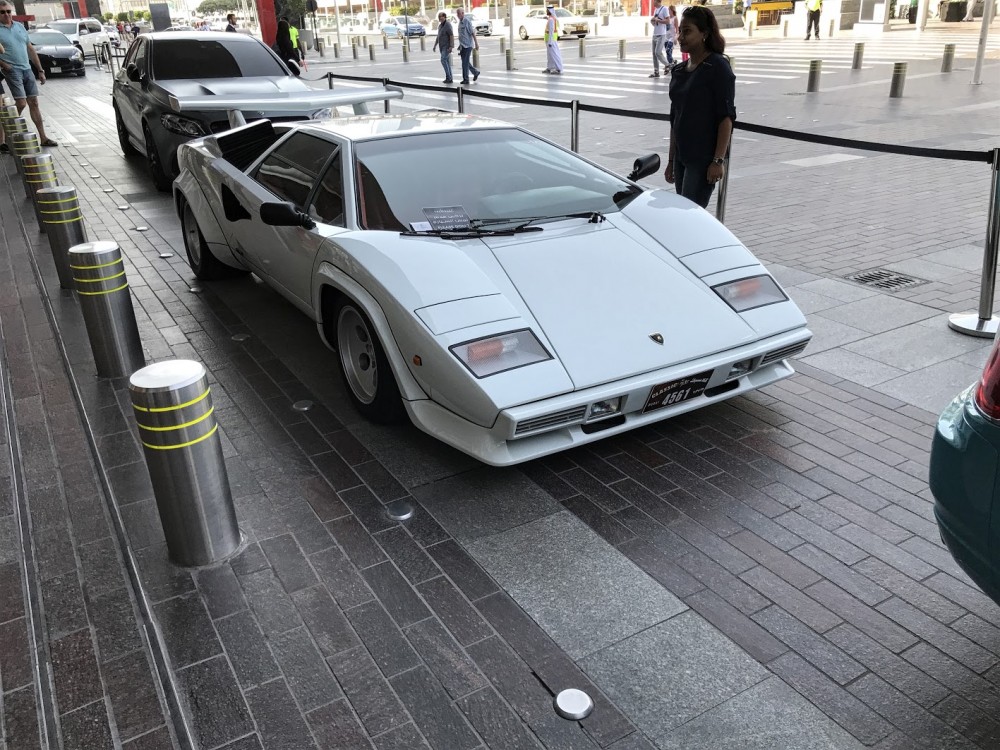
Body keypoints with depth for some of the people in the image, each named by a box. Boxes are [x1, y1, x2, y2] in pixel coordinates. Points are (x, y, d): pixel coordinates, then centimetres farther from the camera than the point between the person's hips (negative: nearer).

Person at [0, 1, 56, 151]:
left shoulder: (20, 26, 14)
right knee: (21, 103, -13)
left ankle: (43, 137, 9)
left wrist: (40, 70, 15)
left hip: (27, 69, 6)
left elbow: (30, 50, 18)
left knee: (34, 103, 5)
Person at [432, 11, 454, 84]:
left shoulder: (448, 24, -14)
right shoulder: (440, 25, 14)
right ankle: (450, 78, 9)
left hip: (447, 46, -9)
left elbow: (452, 36, -20)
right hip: (442, 46, 9)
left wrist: (451, 47, -26)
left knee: (443, 60, -17)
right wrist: (435, 45, 16)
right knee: (446, 62, 8)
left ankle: (448, 77, -12)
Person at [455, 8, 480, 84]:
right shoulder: (460, 22, 13)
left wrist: (476, 43, -17)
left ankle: (466, 79, -2)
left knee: (465, 62, -8)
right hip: (462, 46, 8)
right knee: (465, 62, 12)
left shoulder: (467, 21, -12)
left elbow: (473, 33, -14)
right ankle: (475, 72, 28)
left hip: (468, 45, -8)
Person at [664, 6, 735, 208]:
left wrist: (719, 160, -20)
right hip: (682, 157, 8)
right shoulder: (678, 71, 13)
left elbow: (726, 117, -13)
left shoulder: (717, 67, -8)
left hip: (704, 158, -8)